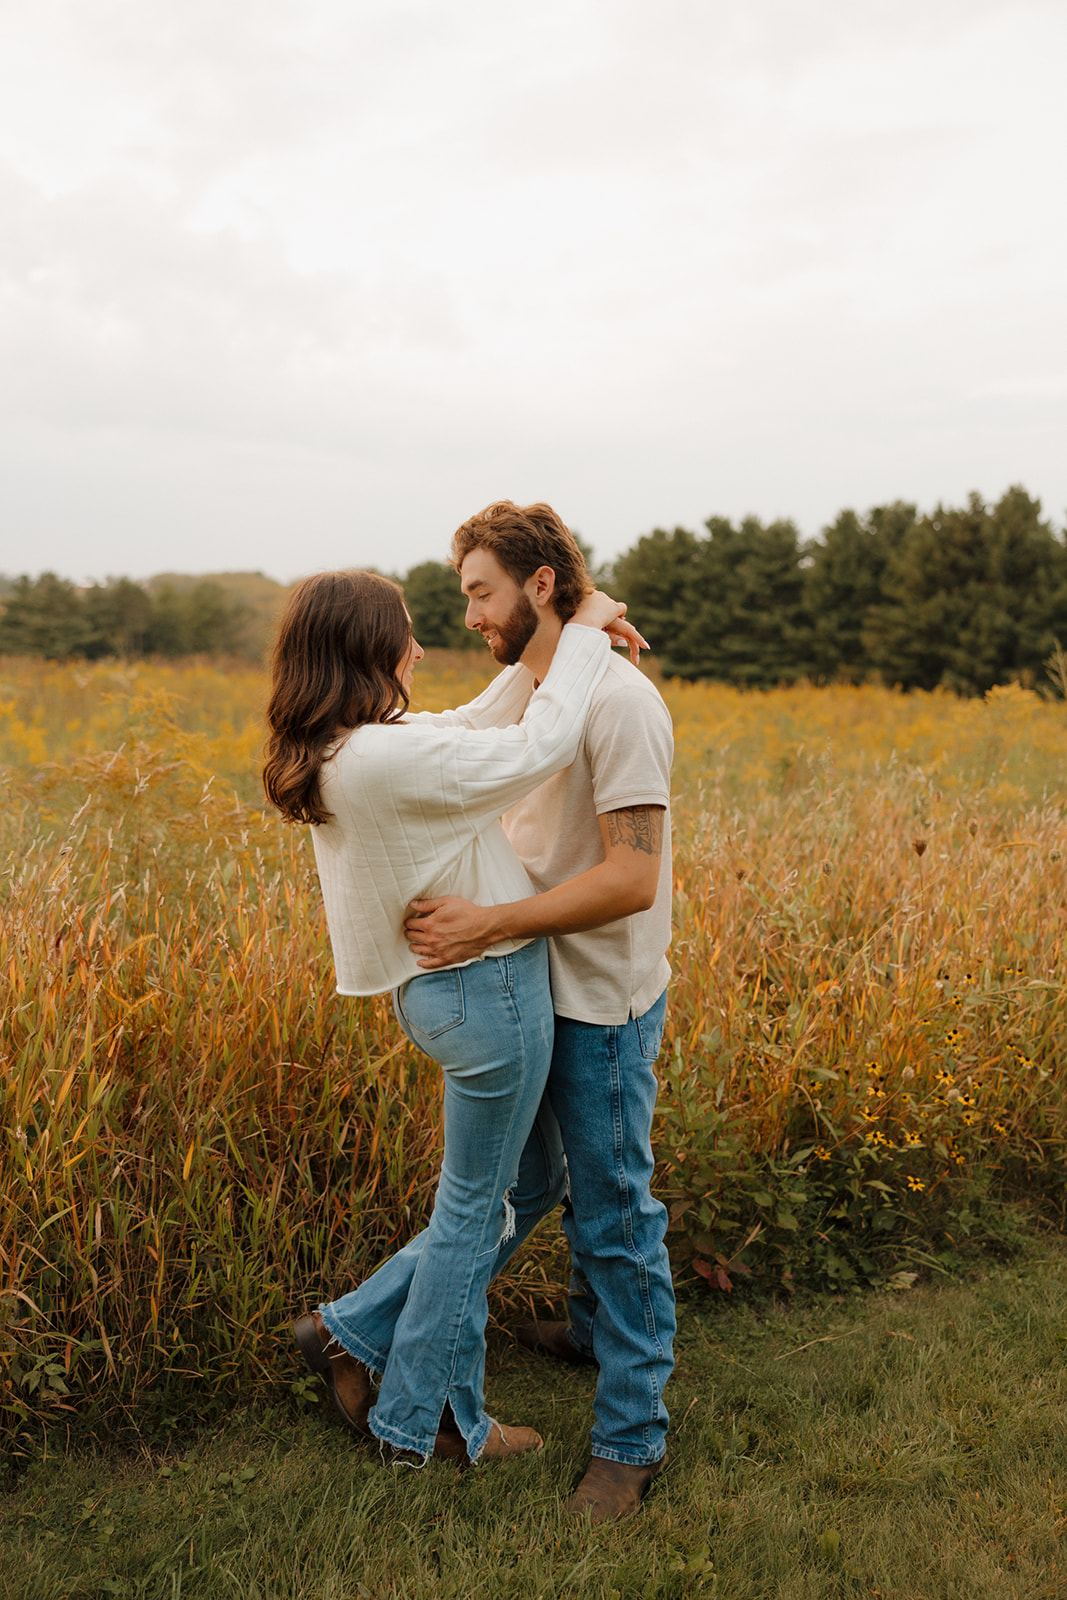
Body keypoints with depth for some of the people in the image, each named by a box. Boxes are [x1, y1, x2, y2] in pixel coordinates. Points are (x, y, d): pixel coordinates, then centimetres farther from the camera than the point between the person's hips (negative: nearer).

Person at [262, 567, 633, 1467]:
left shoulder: (335, 756, 5)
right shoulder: (386, 758, -25)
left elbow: (477, 735, 16)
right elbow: (540, 749, -19)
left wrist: (562, 647, 12)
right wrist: (580, 636, -6)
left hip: (447, 988, 9)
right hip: (488, 989, -9)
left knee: (494, 1196, 22)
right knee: (473, 1210, 10)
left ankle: (352, 1331, 31)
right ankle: (417, 1421, 29)